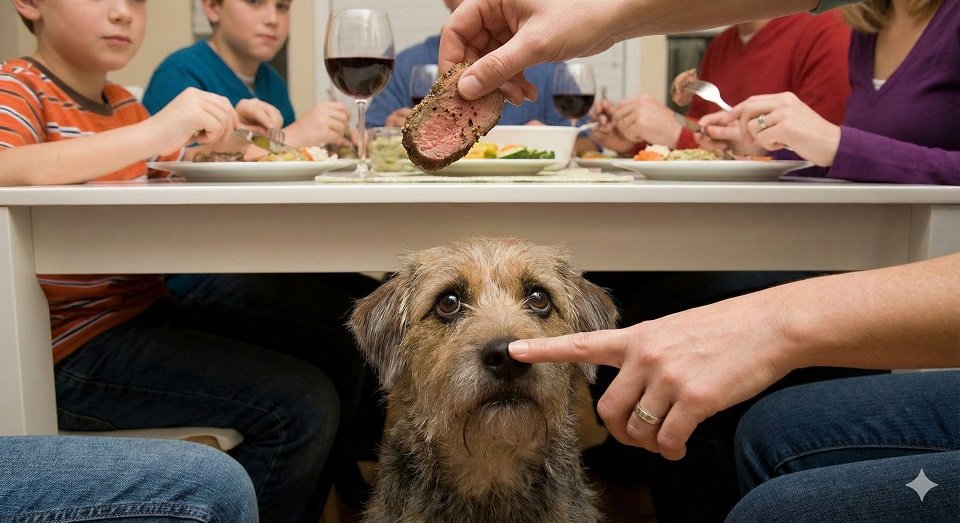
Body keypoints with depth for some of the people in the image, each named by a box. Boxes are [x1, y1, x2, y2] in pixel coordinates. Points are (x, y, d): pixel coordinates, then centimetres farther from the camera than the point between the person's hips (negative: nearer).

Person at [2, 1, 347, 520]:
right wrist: (152, 131, -36)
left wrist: (224, 136, -1)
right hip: (76, 346, -8)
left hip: (148, 308, 9)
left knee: (340, 352, 7)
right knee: (300, 405, -22)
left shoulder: (124, 103, 14)